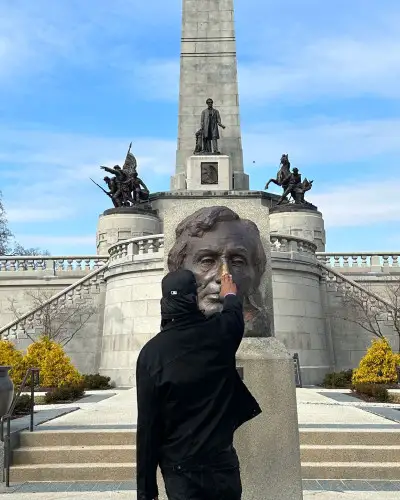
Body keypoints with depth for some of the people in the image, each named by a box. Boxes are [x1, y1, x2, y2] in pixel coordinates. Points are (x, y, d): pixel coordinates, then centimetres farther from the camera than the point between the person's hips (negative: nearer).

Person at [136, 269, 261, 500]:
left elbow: (147, 425, -11)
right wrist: (230, 295, 40)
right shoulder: (218, 332, -8)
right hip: (222, 461, 2)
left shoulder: (151, 352, -12)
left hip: (180, 468, -1)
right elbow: (235, 316, 18)